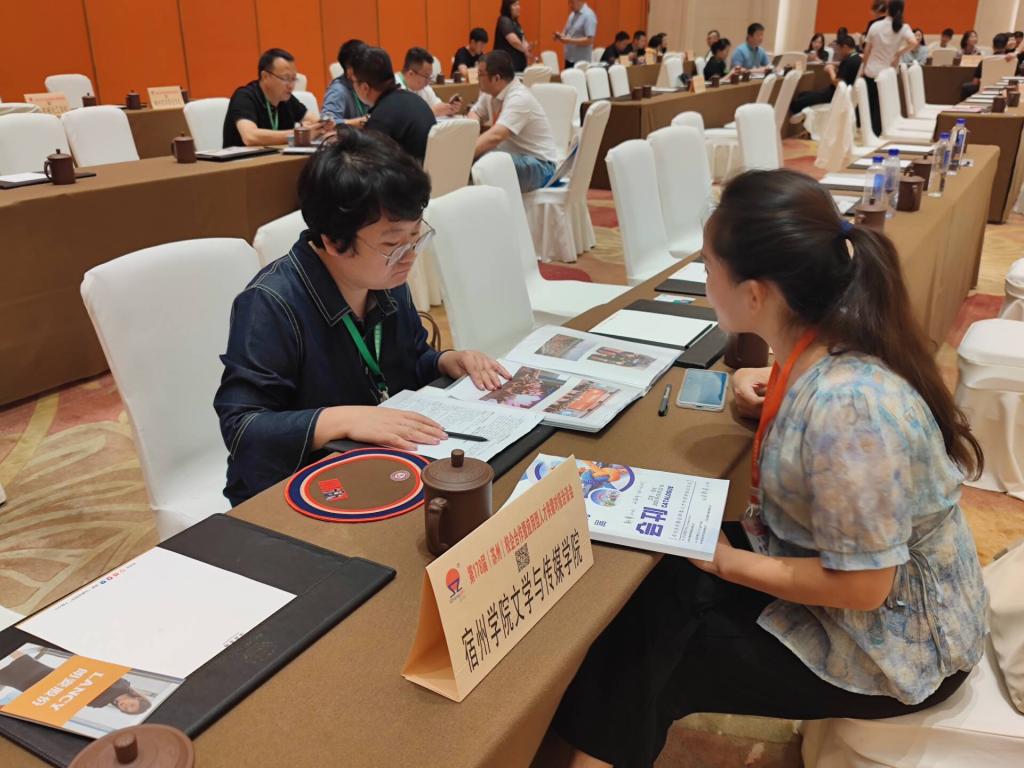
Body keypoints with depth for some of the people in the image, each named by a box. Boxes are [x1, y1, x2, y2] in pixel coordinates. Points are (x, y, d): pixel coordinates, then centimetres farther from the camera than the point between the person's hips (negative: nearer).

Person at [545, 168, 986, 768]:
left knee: (647, 656, -3)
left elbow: (861, 587, -27)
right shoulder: (829, 347, -9)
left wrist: (726, 562, -17)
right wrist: (776, 390, -3)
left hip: (893, 644, -7)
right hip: (837, 573, 8)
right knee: (647, 593, 4)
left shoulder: (847, 406, -35)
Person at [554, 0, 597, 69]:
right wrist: (560, 36, -3)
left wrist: (570, 41, -23)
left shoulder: (589, 15, -12)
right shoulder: (572, 14, 13)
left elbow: (589, 40, -20)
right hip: (569, 59, 8)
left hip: (581, 61, -8)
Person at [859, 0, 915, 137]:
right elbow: (913, 42, -23)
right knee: (880, 106, 8)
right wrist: (898, 54, -10)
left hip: (871, 71, 1)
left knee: (869, 104, 12)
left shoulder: (875, 25, -2)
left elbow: (867, 50, 2)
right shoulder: (903, 28, -6)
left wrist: (863, 68, 13)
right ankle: (876, 133, 6)